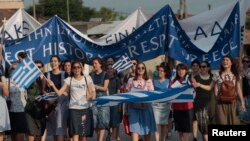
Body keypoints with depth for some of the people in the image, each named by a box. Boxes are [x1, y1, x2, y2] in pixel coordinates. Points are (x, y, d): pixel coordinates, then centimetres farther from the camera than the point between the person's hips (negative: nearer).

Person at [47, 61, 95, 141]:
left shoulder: (87, 78, 7)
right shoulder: (69, 80, 5)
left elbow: (92, 93, 9)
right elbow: (59, 93, -4)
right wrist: (53, 86, -19)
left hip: (85, 108, 1)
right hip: (74, 109, -1)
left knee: (84, 134, 3)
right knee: (75, 134, -12)